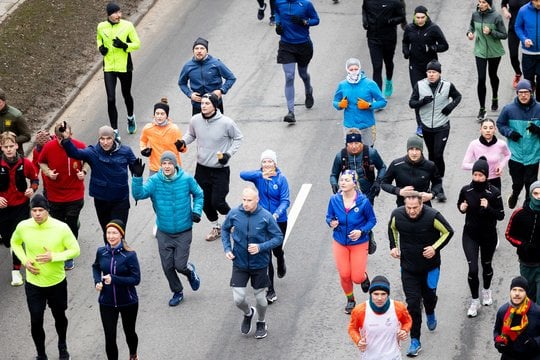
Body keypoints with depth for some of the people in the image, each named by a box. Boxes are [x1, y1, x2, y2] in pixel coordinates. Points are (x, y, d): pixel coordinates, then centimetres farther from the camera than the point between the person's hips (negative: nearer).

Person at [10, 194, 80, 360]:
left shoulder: (61, 228, -20)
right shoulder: (23, 227, -14)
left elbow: (75, 250, -12)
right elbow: (15, 243, 7)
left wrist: (53, 257, -26)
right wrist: (24, 261, -9)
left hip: (57, 282, 0)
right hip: (33, 284, 0)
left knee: (59, 316, 21)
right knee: (36, 321, 3)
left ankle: (62, 346, 49)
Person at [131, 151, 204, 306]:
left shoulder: (186, 179, -12)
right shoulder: (155, 181, -12)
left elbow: (198, 194, 5)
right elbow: (139, 194, -25)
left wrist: (197, 211, -9)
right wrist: (137, 177, -38)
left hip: (183, 232, -2)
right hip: (163, 232, 2)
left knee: (180, 265, -4)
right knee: (167, 267, 8)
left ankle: (190, 272, 33)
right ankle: (177, 292, 33)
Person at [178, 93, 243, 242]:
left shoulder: (226, 122, -18)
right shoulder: (195, 120, -8)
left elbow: (238, 138, -1)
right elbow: (191, 134, 13)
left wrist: (229, 153, -13)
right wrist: (183, 141, -8)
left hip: (220, 169, -4)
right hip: (201, 168, 4)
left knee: (217, 202, -6)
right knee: (204, 202, 12)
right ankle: (216, 227, 35)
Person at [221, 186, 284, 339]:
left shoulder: (266, 216, -17)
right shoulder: (234, 213, -11)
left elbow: (278, 237, -10)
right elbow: (225, 229, 9)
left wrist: (261, 247, -23)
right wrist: (227, 248, -5)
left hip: (259, 263, -1)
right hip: (239, 263, 1)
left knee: (259, 297, 15)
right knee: (238, 299, -2)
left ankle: (261, 323, 43)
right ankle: (248, 313, 34)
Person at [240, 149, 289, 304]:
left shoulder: (281, 179, -11)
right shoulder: (259, 176, -7)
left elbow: (285, 201, -15)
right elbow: (243, 175, -27)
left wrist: (277, 214, -33)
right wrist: (261, 175, -41)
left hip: (279, 220, -1)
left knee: (277, 249, 19)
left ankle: (281, 262, 58)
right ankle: (270, 290, 7)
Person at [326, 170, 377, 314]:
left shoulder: (363, 201, -18)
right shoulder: (334, 199, -11)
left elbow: (372, 220, -6)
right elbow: (329, 216, 2)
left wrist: (361, 231, -21)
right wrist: (331, 223, -22)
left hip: (359, 243, -2)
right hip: (340, 242, 2)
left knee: (357, 278, -3)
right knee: (344, 275, 5)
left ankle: (364, 276, 36)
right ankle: (350, 300, 33)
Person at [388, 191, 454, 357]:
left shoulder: (432, 216, -23)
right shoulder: (397, 215, -14)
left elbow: (448, 232, -7)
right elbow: (392, 228, 10)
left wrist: (435, 248, -18)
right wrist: (393, 246, 0)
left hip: (430, 266, -1)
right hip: (408, 267, 1)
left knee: (429, 295, 19)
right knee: (413, 304, -3)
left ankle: (430, 314, 57)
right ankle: (415, 341, 5)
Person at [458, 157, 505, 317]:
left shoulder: (494, 193, -16)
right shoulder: (466, 190, -10)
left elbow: (501, 215, -10)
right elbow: (460, 205, 9)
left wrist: (488, 208, -27)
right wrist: (462, 208, -14)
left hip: (488, 235, 0)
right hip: (470, 234, 0)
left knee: (486, 265, 19)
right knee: (473, 269, -7)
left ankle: (486, 290, 47)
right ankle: (475, 301, 10)